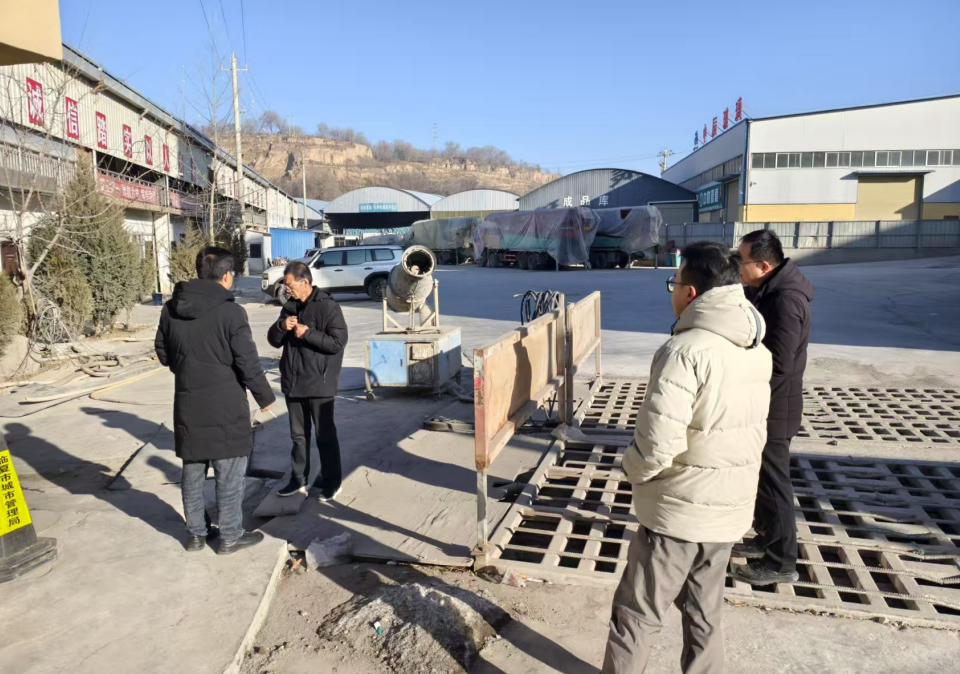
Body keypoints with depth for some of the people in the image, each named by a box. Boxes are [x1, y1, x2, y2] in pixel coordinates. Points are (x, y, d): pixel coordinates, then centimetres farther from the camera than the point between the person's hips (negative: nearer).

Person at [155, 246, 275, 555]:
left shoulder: (171, 309, 2)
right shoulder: (230, 311, -17)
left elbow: (163, 354, 13)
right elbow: (248, 363, -16)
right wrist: (265, 396, -1)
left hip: (187, 405, 6)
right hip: (225, 407, -6)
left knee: (192, 472, 16)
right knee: (229, 475, 7)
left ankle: (196, 534, 28)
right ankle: (231, 537, 17)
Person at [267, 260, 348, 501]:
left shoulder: (328, 306, -12)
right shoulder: (290, 307, 9)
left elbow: (338, 342, -18)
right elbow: (274, 341, 11)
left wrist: (308, 333, -21)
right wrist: (281, 327, -10)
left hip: (319, 383, -7)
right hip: (293, 383, 7)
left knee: (325, 435, 4)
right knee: (298, 435, 16)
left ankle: (331, 482, 16)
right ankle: (299, 479, 28)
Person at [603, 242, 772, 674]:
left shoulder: (685, 351, -23)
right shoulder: (758, 351, 4)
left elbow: (658, 445, -27)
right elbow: (756, 432, 11)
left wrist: (632, 468, -7)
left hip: (678, 510, -7)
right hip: (731, 509, 8)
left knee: (636, 616, 9)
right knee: (704, 614, 21)